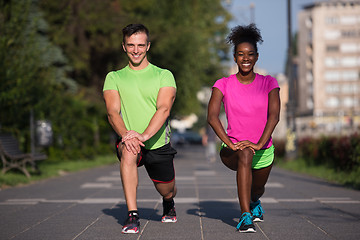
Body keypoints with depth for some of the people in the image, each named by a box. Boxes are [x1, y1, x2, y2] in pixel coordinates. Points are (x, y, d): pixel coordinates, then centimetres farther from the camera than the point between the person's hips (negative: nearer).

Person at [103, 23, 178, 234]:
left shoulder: (164, 75, 0)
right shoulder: (114, 78, 5)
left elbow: (164, 109, -15)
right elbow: (113, 112, -8)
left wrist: (144, 135, -32)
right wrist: (125, 135, -30)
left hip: (158, 144, 1)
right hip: (128, 141, -1)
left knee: (167, 192, 12)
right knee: (128, 152, -36)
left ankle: (169, 205, 54)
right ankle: (132, 215, -32)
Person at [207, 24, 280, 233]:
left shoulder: (268, 83, -3)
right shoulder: (223, 85, -5)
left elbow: (274, 115, -15)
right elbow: (212, 116, -17)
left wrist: (260, 143, -29)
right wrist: (229, 143, -30)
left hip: (264, 152, 3)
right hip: (233, 151, -3)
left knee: (258, 189, 20)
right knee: (244, 154, -37)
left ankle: (254, 201, 62)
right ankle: (246, 216, -39)